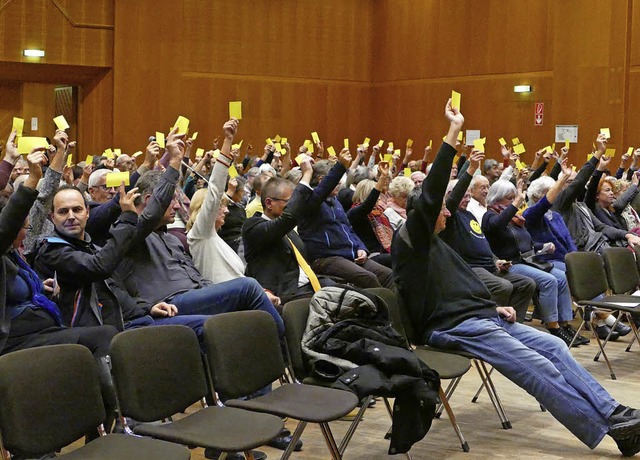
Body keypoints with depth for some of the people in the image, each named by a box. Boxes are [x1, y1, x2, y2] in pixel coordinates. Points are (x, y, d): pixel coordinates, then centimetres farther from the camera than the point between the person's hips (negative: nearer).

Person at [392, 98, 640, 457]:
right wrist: (453, 133, -23)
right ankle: (609, 430, -15)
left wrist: (494, 307, 10)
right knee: (541, 370, -18)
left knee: (555, 346, -2)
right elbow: (430, 195, -20)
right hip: (454, 327, -10)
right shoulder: (411, 239, -4)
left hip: (480, 316, 10)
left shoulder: (434, 243, 25)